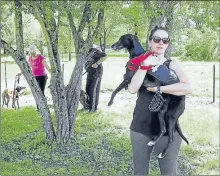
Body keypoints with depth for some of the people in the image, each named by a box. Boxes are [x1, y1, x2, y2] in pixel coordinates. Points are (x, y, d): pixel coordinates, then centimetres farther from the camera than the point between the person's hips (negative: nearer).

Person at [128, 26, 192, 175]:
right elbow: (132, 89, -11)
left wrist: (157, 88, -16)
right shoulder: (142, 63, 5)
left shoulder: (173, 65, 0)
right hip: (141, 126, 2)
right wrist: (145, 65, -17)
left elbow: (188, 88, -17)